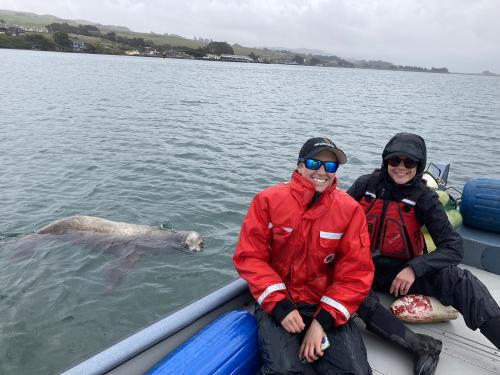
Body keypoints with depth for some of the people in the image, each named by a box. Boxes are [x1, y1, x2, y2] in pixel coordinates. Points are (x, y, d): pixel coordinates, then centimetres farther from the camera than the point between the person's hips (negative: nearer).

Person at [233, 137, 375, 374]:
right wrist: (279, 305, -16)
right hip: (276, 301, -1)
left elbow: (356, 273, -6)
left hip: (327, 304, 2)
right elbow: (249, 257, -7)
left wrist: (322, 320, -14)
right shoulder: (268, 200, -6)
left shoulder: (350, 210, -4)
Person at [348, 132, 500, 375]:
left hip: (401, 270, 1)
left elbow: (453, 247, -10)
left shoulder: (424, 198, -4)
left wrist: (414, 268, -24)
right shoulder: (366, 185, -4)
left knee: (458, 279, -26)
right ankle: (420, 346, -35)